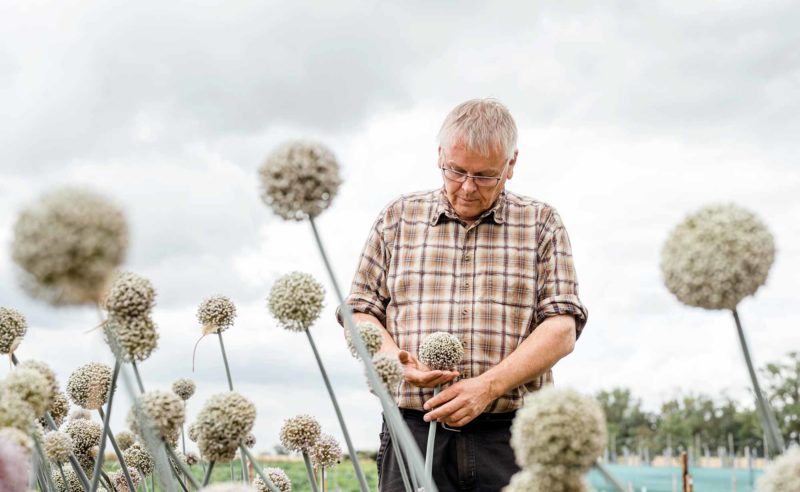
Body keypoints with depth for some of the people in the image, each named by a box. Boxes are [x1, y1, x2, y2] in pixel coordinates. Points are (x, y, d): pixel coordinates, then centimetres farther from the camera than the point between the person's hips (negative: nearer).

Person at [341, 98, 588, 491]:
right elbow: (359, 313, 13)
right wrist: (399, 361, -8)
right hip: (414, 429, 1)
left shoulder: (541, 224, 10)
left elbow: (562, 328, 1)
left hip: (509, 436, 0)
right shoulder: (397, 219, 13)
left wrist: (488, 386, -12)